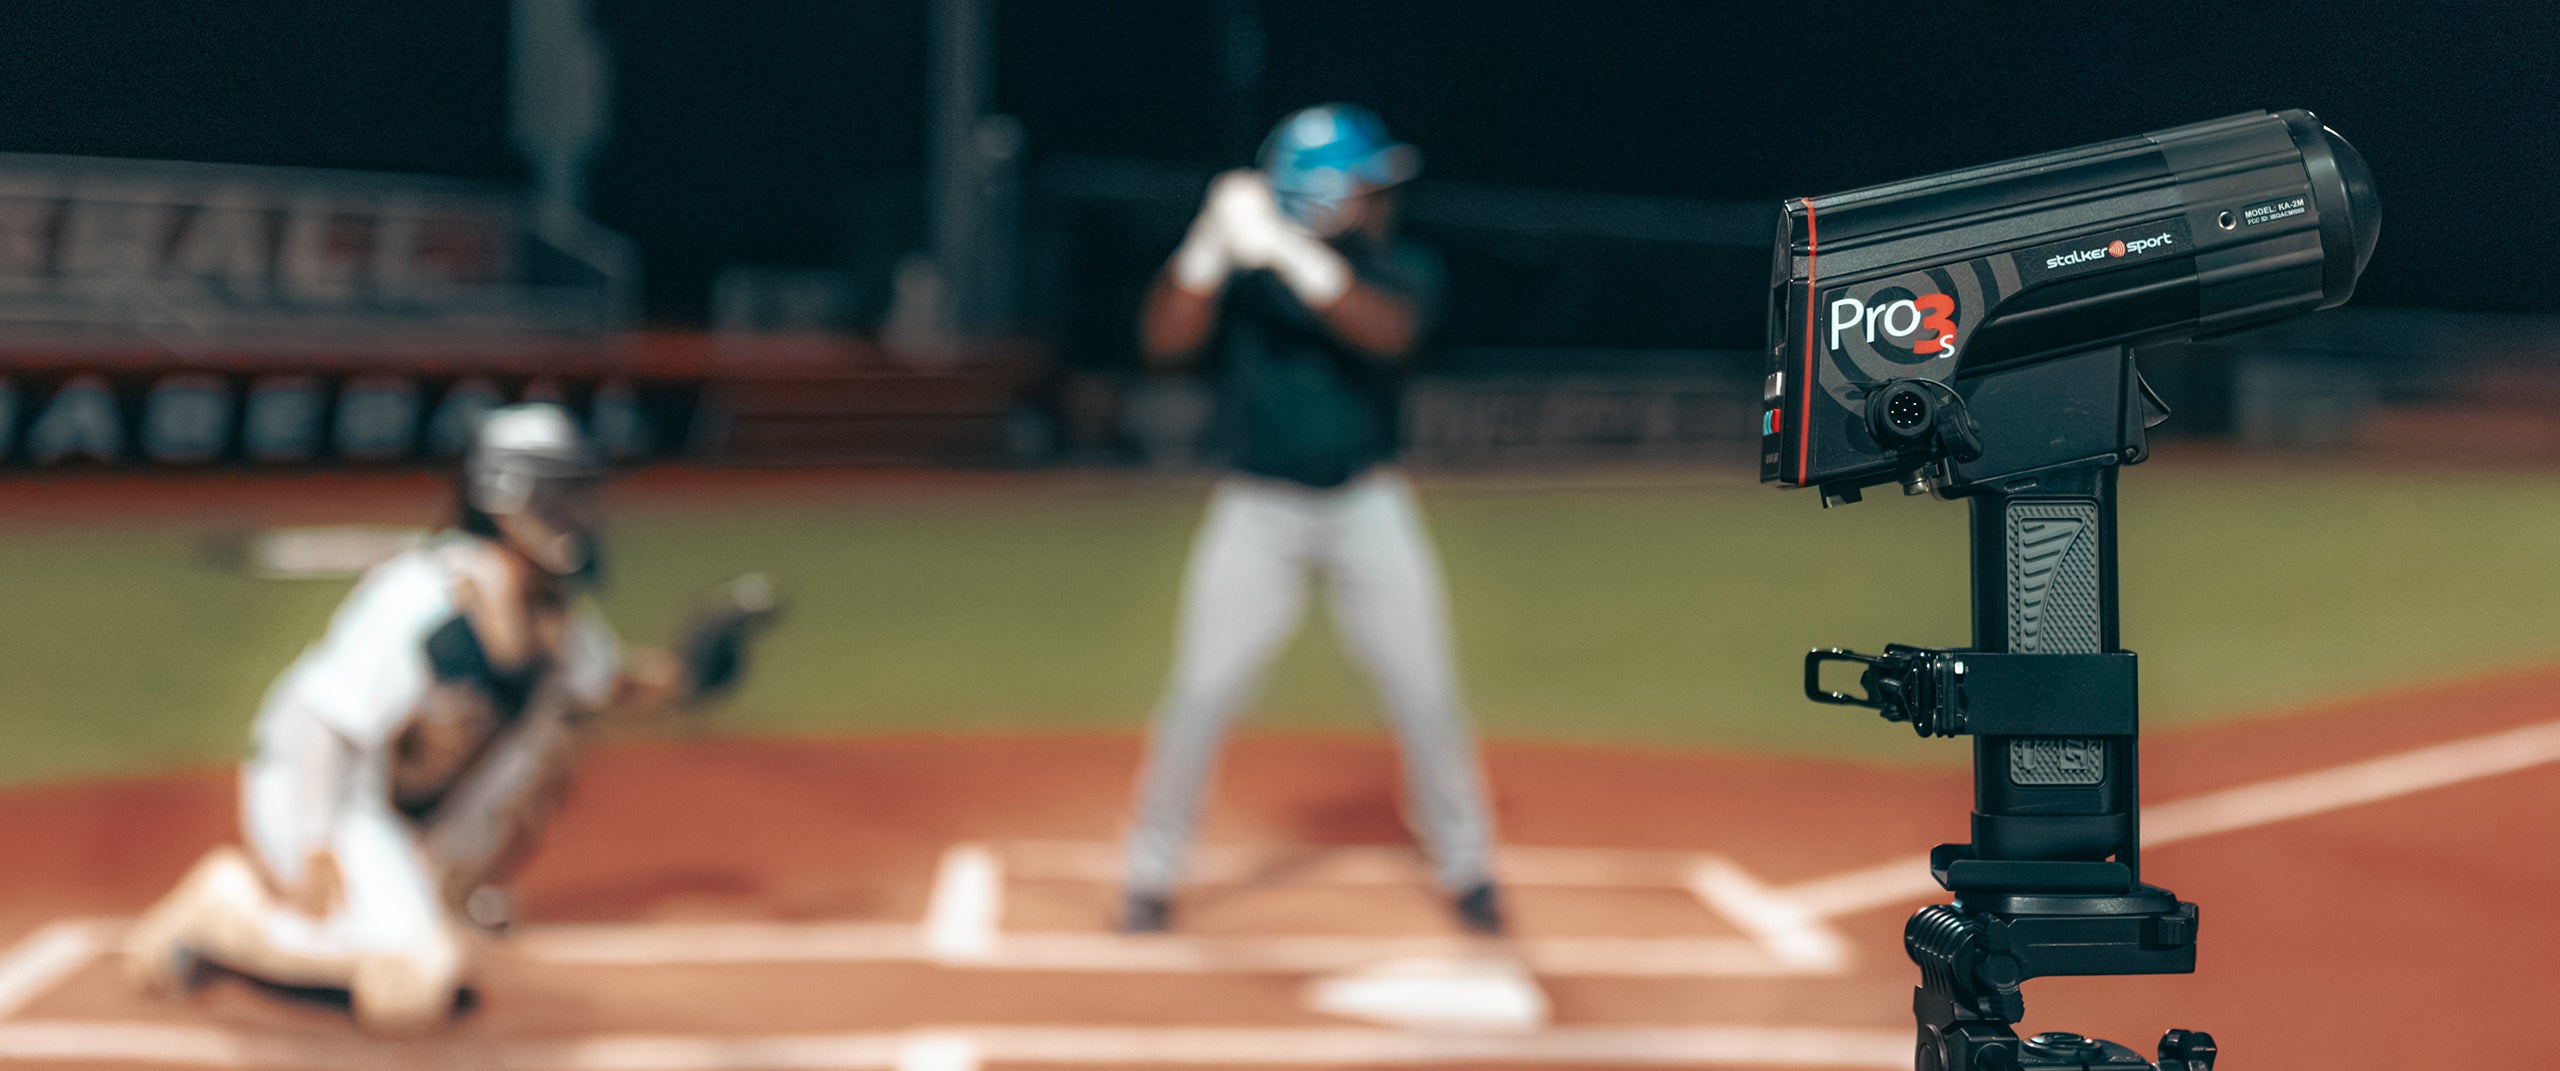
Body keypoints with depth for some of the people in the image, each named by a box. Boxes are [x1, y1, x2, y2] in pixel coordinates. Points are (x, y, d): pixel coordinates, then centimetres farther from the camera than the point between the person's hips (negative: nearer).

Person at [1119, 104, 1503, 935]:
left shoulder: (1402, 270, -3)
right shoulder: (1241, 274, -5)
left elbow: (1388, 333, -26)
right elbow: (1165, 342, -19)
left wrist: (1289, 253, -36)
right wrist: (1212, 244, -31)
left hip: (1370, 510, 1)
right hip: (1256, 512, -1)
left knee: (1425, 695, 2)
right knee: (1201, 695, -6)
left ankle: (1466, 868, 20)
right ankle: (1151, 875, 10)